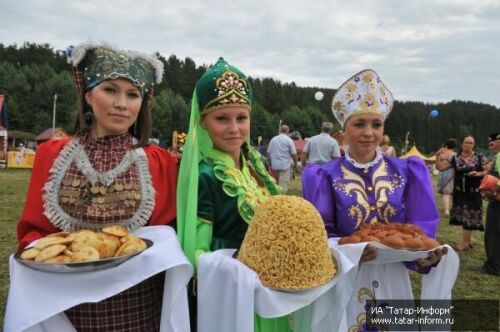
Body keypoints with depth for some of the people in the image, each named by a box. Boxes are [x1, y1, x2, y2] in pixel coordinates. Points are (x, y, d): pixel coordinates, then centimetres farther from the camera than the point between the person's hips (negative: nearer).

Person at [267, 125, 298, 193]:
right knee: (283, 185, -4)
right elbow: (294, 154, -4)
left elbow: (268, 153, 9)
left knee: (277, 184, 16)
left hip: (275, 165, 5)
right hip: (285, 165, -4)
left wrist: (270, 164, 18)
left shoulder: (273, 139, 7)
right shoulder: (289, 140, -4)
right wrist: (295, 165, 9)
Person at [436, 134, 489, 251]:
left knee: (469, 217, -1)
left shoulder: (480, 157, -5)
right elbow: (440, 167, -2)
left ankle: (464, 243, 7)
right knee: (463, 217, 10)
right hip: (459, 192, 3)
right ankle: (468, 241, 25)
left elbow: (488, 171, -2)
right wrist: (438, 156, -15)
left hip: (473, 192, -3)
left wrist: (479, 174, -19)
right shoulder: (455, 158, 0)